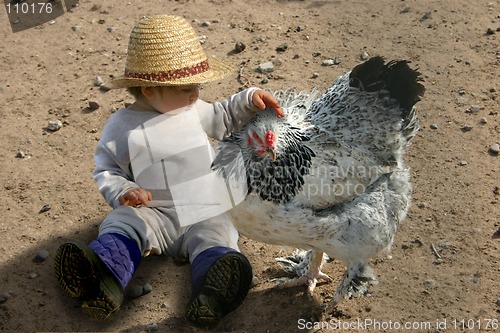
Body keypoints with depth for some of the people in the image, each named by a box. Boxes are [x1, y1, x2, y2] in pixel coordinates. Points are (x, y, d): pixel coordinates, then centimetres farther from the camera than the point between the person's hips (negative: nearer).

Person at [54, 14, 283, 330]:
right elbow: (106, 170, 6)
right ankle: (104, 281, -52)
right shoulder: (122, 125, -1)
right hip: (154, 213, -1)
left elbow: (225, 116, 26)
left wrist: (250, 99, 8)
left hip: (206, 214, 2)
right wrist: (123, 191, -15)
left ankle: (212, 295, -55)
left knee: (215, 242, -28)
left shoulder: (194, 111, 9)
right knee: (122, 224, -28)